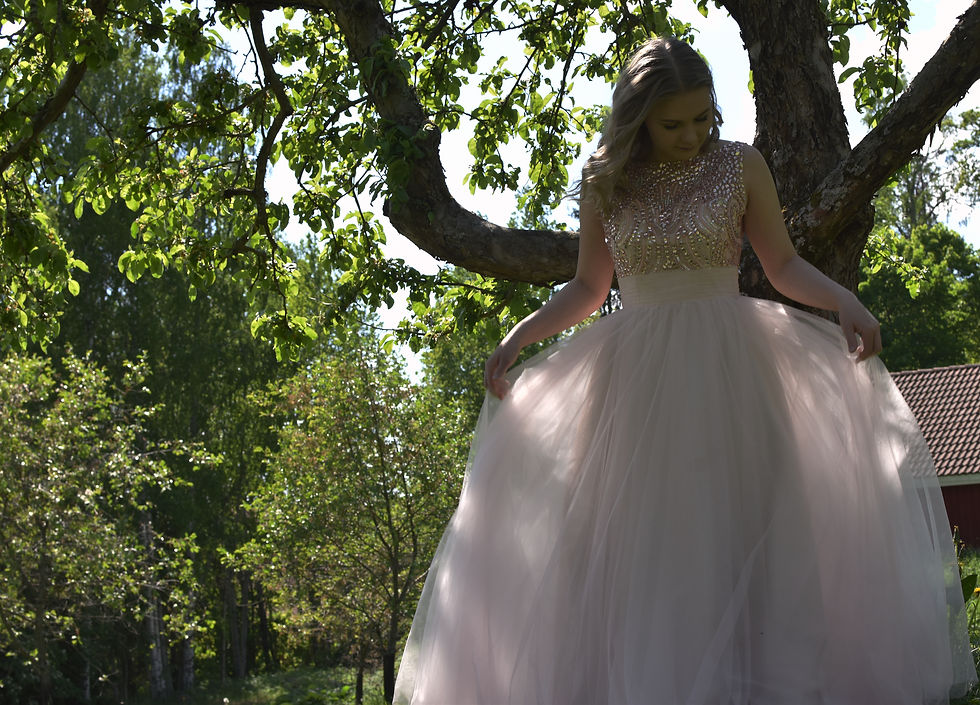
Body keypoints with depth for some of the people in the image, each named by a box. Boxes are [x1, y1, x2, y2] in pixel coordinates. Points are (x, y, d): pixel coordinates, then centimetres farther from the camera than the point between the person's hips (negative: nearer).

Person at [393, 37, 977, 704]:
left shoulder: (740, 166, 1)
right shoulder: (606, 181, 5)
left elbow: (783, 264, 6)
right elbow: (587, 289, 14)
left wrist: (844, 300, -11)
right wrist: (518, 336, 2)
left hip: (727, 372, -1)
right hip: (635, 376, 2)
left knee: (737, 536, -5)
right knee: (629, 544, -2)